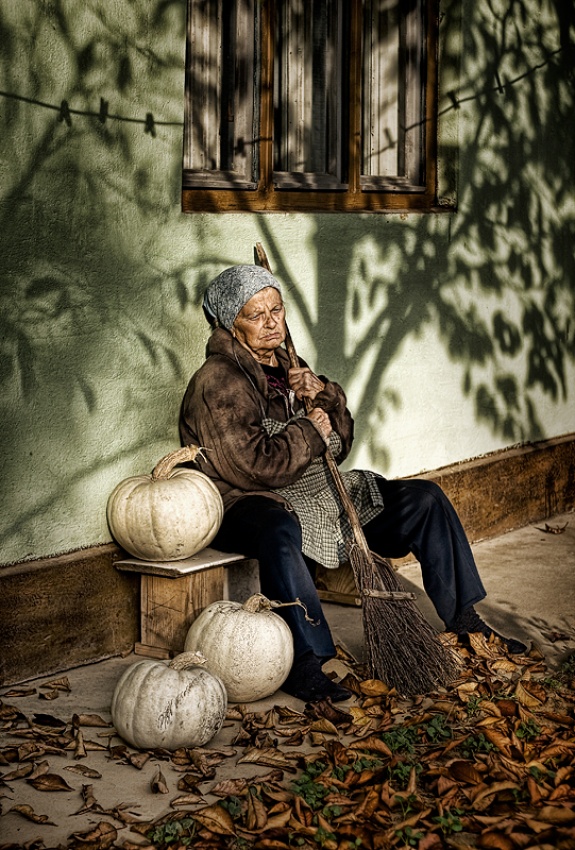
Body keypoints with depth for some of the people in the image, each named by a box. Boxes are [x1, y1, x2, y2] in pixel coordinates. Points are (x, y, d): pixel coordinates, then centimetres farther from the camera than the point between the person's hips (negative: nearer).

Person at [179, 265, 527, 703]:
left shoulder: (288, 367, 16)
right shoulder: (217, 383, -11)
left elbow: (339, 446, 15)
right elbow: (255, 466, -21)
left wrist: (323, 394, -3)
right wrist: (310, 432, -8)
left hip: (319, 492, 9)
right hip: (250, 504, -8)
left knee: (425, 498, 1)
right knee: (280, 532, -45)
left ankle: (462, 619, 7)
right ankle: (305, 661, -44)